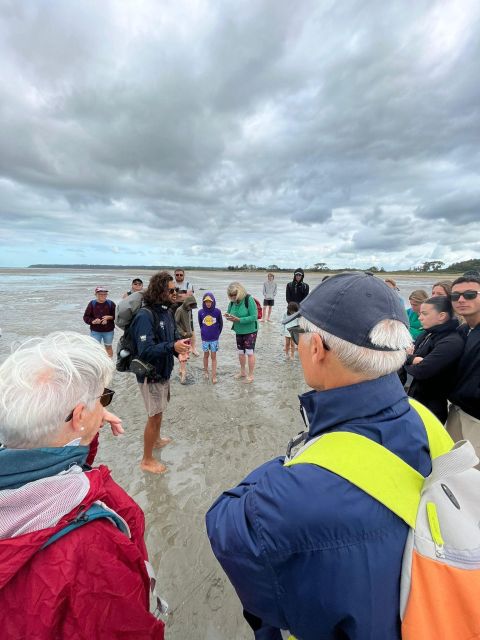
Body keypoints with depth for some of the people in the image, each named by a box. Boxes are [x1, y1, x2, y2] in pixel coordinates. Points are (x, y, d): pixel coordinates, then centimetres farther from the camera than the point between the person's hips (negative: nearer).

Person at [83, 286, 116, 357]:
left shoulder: (110, 303, -3)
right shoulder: (92, 303, -4)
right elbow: (86, 317, -3)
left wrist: (109, 317, -19)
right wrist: (93, 321, -21)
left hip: (108, 331, 1)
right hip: (95, 331, -1)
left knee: (108, 347, 16)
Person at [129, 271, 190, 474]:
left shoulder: (167, 311, 1)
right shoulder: (145, 315, -25)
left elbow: (172, 335, 13)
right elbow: (145, 350, -30)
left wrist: (180, 344, -8)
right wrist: (172, 346, -40)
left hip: (164, 371, 8)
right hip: (151, 375, -8)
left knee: (159, 412, 26)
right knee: (154, 416, 5)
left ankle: (156, 440, 50)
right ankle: (147, 460, 24)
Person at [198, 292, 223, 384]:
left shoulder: (217, 311, -11)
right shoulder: (200, 312, -8)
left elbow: (221, 324, 2)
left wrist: (217, 333, 5)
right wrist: (203, 332, 10)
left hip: (214, 338, -1)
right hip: (205, 338, 1)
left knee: (213, 356, 5)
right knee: (206, 355, 16)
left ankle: (214, 376, 10)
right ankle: (205, 371, 36)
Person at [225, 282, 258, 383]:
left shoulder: (249, 299, -22)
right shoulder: (232, 301, -4)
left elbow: (254, 317, -25)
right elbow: (229, 312, 11)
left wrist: (238, 319, -30)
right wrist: (228, 316, -15)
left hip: (250, 331, -6)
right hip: (239, 331, 6)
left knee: (250, 353, 1)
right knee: (240, 352, 16)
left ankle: (250, 375, 15)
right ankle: (243, 372, 35)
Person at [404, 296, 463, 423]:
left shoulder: (451, 342, -23)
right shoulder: (428, 333, 5)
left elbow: (421, 371, -30)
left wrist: (408, 364, -8)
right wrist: (412, 359, -20)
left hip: (431, 406, -8)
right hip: (415, 396, 8)